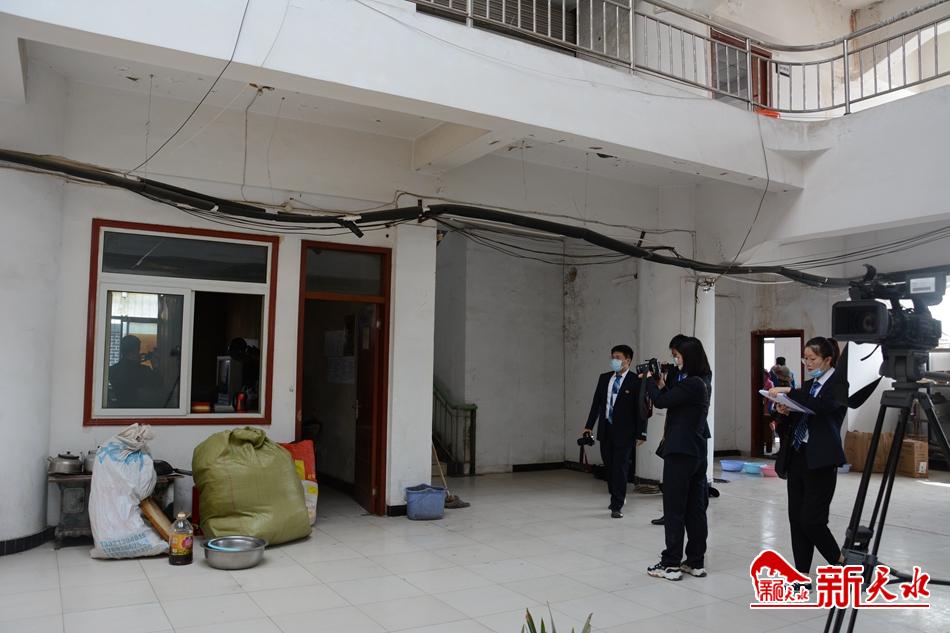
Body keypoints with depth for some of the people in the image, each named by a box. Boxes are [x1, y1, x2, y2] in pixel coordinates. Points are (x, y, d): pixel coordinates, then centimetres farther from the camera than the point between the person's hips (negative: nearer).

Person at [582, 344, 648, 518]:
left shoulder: (636, 381, -8)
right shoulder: (604, 378, 8)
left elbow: (641, 408, -9)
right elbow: (596, 403, 11)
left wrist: (641, 433, -11)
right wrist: (589, 425, 7)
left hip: (624, 431, -5)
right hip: (605, 429, 5)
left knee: (620, 468, -3)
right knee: (609, 466, 13)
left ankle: (617, 506, 5)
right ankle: (616, 497, 33)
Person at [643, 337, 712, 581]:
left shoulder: (690, 384, -20)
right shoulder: (702, 382, 10)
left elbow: (661, 402, -19)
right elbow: (672, 402, 15)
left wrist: (650, 380, -4)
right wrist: (662, 385, 5)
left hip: (680, 452, -9)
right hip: (697, 451, 9)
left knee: (674, 509, -1)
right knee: (695, 508, 12)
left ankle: (671, 564, 6)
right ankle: (696, 561, 19)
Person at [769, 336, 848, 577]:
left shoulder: (837, 382, -4)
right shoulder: (808, 385, 16)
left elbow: (825, 406, -27)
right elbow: (790, 425, 16)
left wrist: (789, 392, -29)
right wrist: (785, 412, -4)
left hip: (821, 460, -7)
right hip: (797, 456, 7)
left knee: (812, 519, -6)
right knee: (796, 517, 7)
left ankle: (840, 560, 18)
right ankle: (801, 573, 15)